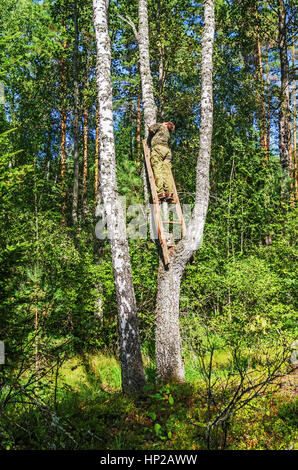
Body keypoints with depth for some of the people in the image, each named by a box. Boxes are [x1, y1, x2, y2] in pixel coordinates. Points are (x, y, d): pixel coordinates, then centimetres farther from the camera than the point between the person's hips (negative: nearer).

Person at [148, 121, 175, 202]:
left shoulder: (160, 125, 18)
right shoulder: (168, 133, 36)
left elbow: (152, 129, 3)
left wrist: (151, 126, 25)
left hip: (158, 147, -6)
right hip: (167, 150, 6)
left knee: (158, 170, -14)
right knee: (167, 172, -4)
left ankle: (161, 192, -25)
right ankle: (169, 193, -17)